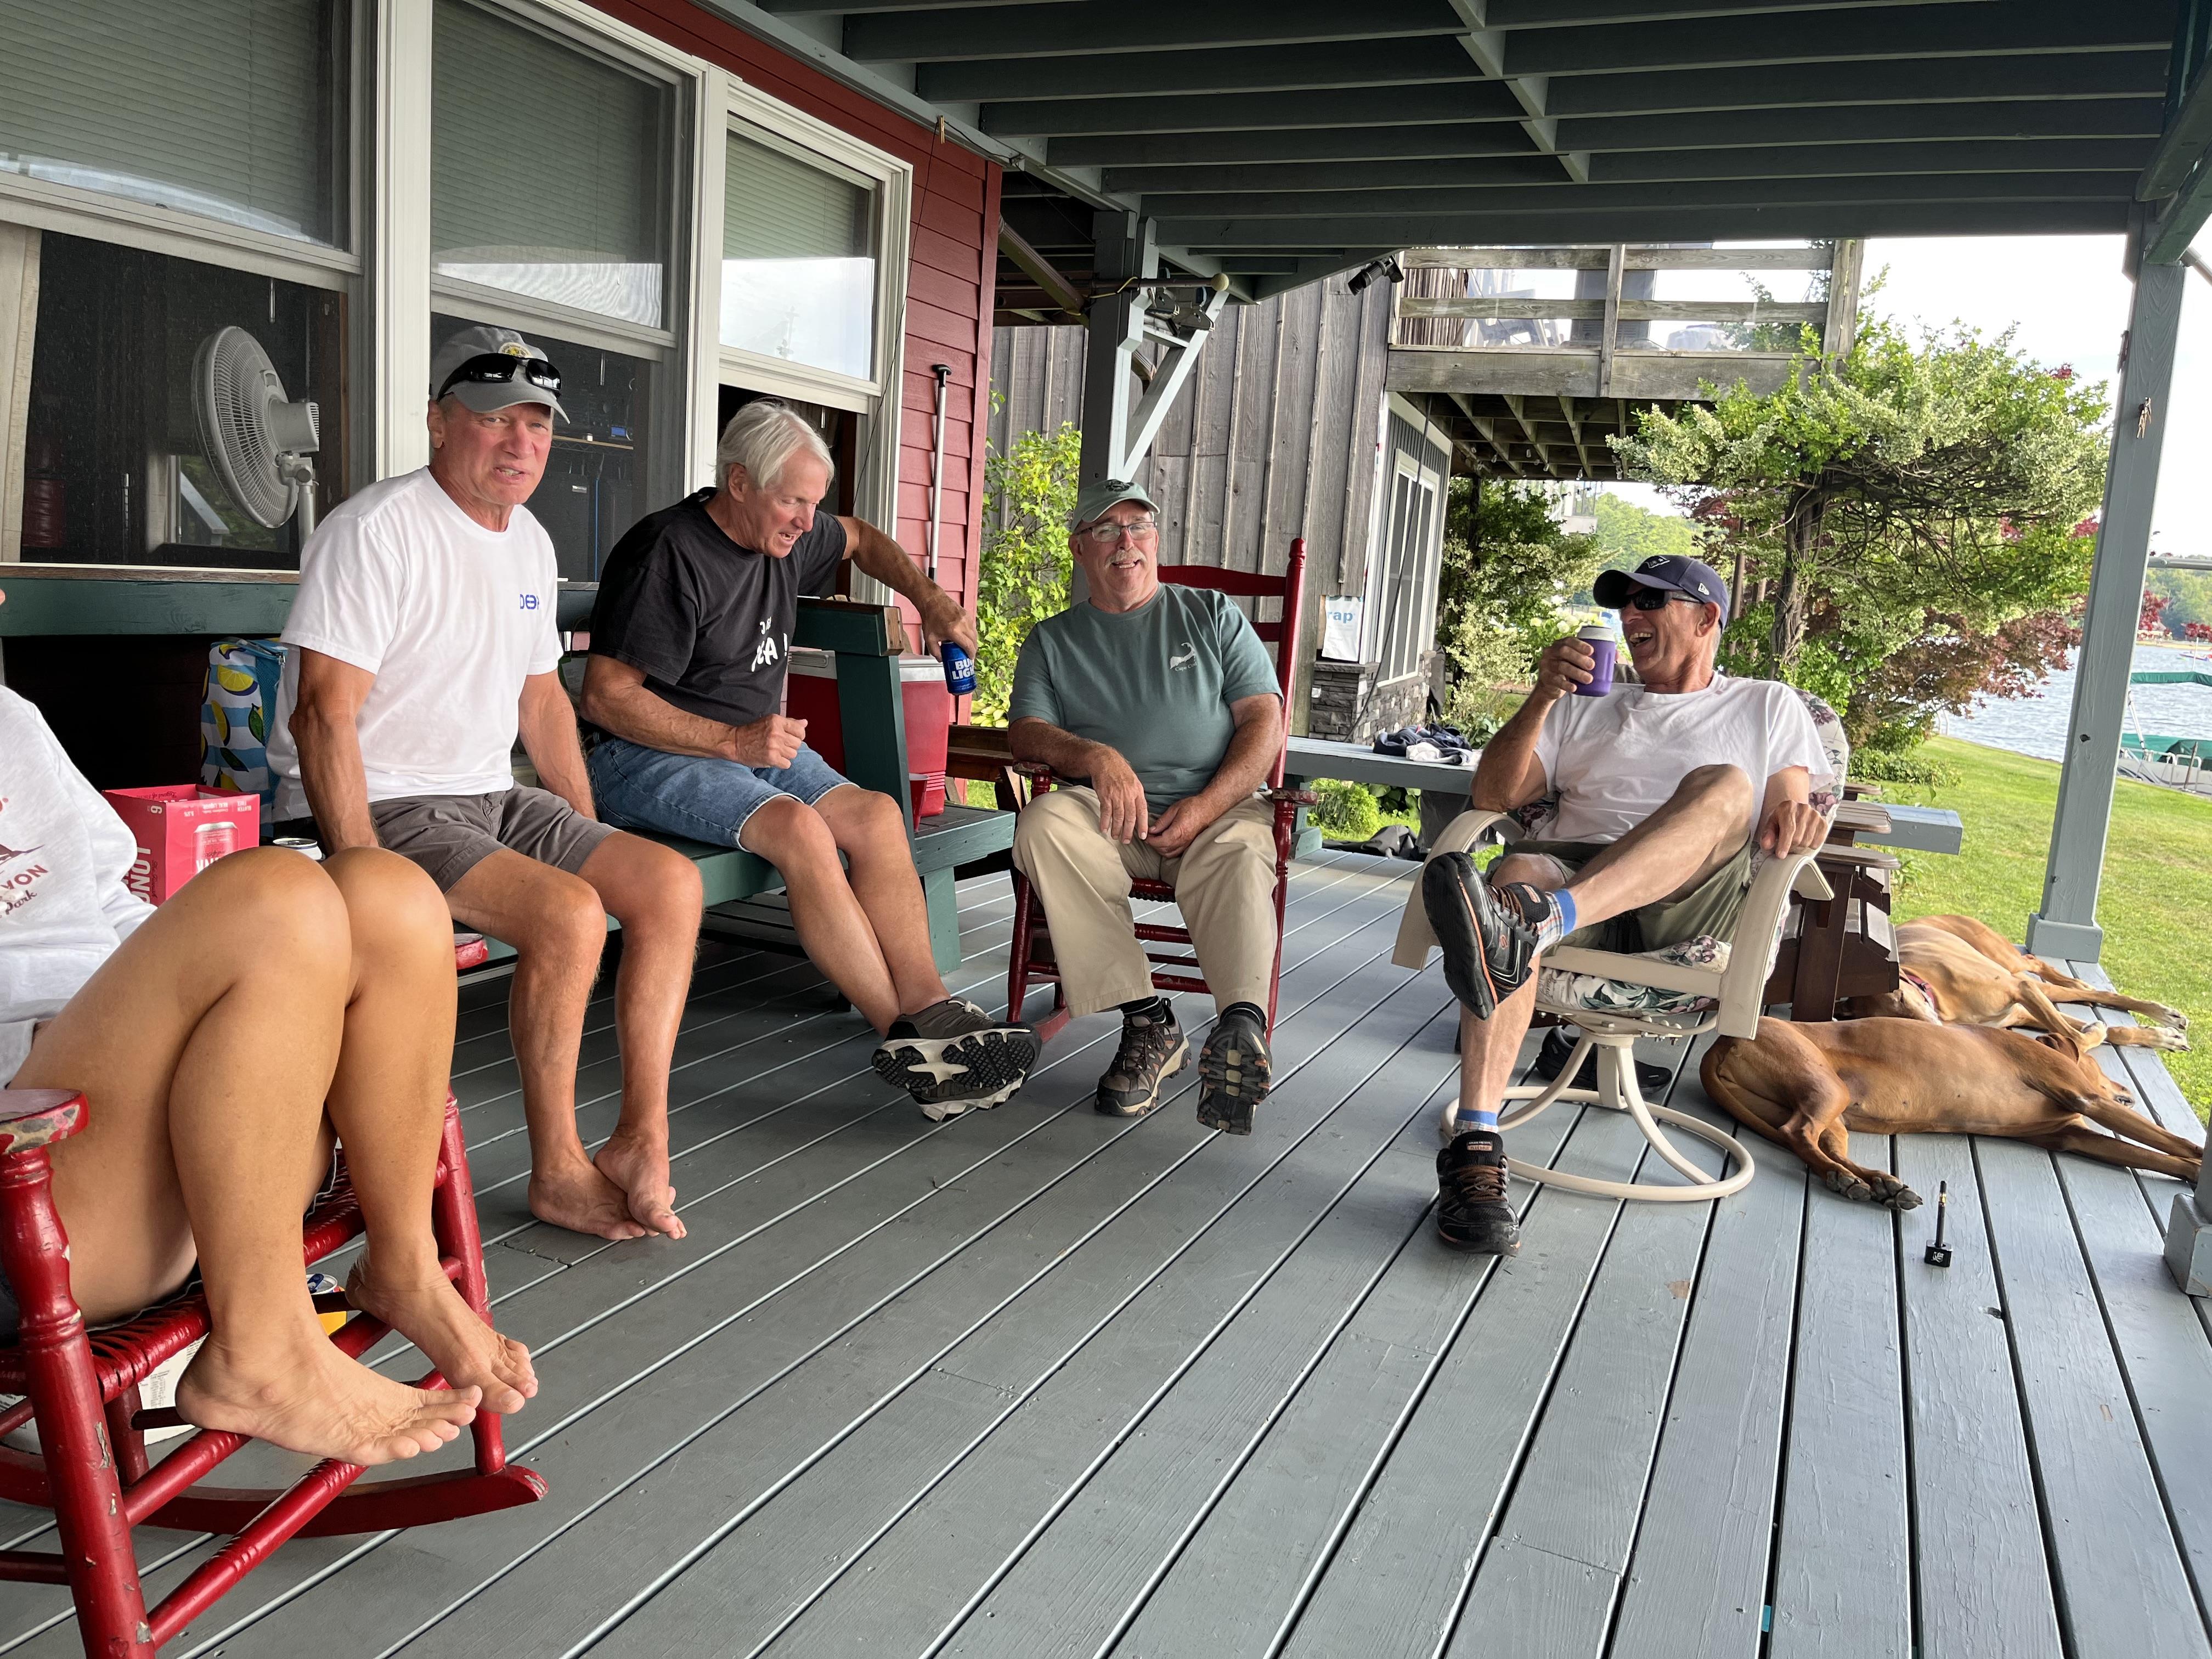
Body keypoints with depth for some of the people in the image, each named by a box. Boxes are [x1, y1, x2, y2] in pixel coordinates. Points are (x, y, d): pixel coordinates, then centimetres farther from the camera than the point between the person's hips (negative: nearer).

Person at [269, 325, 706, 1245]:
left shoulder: (529, 542, 13)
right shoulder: (376, 531, -14)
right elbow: (323, 718, -21)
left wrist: (592, 843, 13)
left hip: (491, 797, 8)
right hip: (383, 807, -8)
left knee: (670, 882, -8)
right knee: (569, 915, -28)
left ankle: (640, 1142, -6)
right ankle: (557, 1171, -10)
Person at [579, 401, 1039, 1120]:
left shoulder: (786, 534, 9)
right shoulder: (668, 553, -16)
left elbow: (861, 540, 33)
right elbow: (605, 697, -18)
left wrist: (930, 598, 17)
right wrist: (733, 742, -22)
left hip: (757, 743, 8)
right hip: (652, 756, -8)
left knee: (875, 815, -18)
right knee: (797, 827, -33)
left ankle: (929, 1004, -28)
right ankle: (909, 1035, -31)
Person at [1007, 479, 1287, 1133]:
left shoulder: (1212, 615, 18)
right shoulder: (1052, 640, 21)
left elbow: (1265, 721, 8)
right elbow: (1026, 731, 6)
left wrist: (1206, 806, -10)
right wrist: (1097, 757, -17)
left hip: (1216, 808, -1)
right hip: (1111, 812, 1)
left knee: (1243, 853, -36)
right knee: (1043, 823, -32)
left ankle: (1243, 1022, -54)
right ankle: (1146, 1020, -33)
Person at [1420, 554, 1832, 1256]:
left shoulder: (1766, 706, 27)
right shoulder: (1585, 707, 30)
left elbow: (1786, 817, 15)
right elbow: (1492, 796, 17)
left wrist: (1795, 816, -10)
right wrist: (1542, 698, 3)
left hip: (1693, 904, -1)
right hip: (1576, 871, 1)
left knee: (1723, 785, -31)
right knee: (1517, 873, -35)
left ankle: (1536, 923, -56)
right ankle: (1475, 1149, -47)